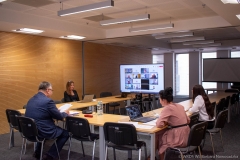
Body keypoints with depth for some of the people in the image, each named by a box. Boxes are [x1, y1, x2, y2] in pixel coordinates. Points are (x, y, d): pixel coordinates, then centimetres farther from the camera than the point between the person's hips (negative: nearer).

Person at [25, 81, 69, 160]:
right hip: (43, 132, -9)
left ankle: (37, 152, 32)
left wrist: (56, 111, 21)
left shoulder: (31, 100, 8)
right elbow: (60, 117, -9)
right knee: (66, 133, 13)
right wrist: (65, 113, 12)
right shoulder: (48, 101, -18)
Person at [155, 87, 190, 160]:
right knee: (161, 134, 22)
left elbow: (159, 124, -22)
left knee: (156, 136, 12)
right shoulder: (180, 106, 8)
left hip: (178, 139, -8)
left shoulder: (167, 108, -15)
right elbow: (188, 120, 19)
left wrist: (166, 123, -1)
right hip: (186, 137, 8)